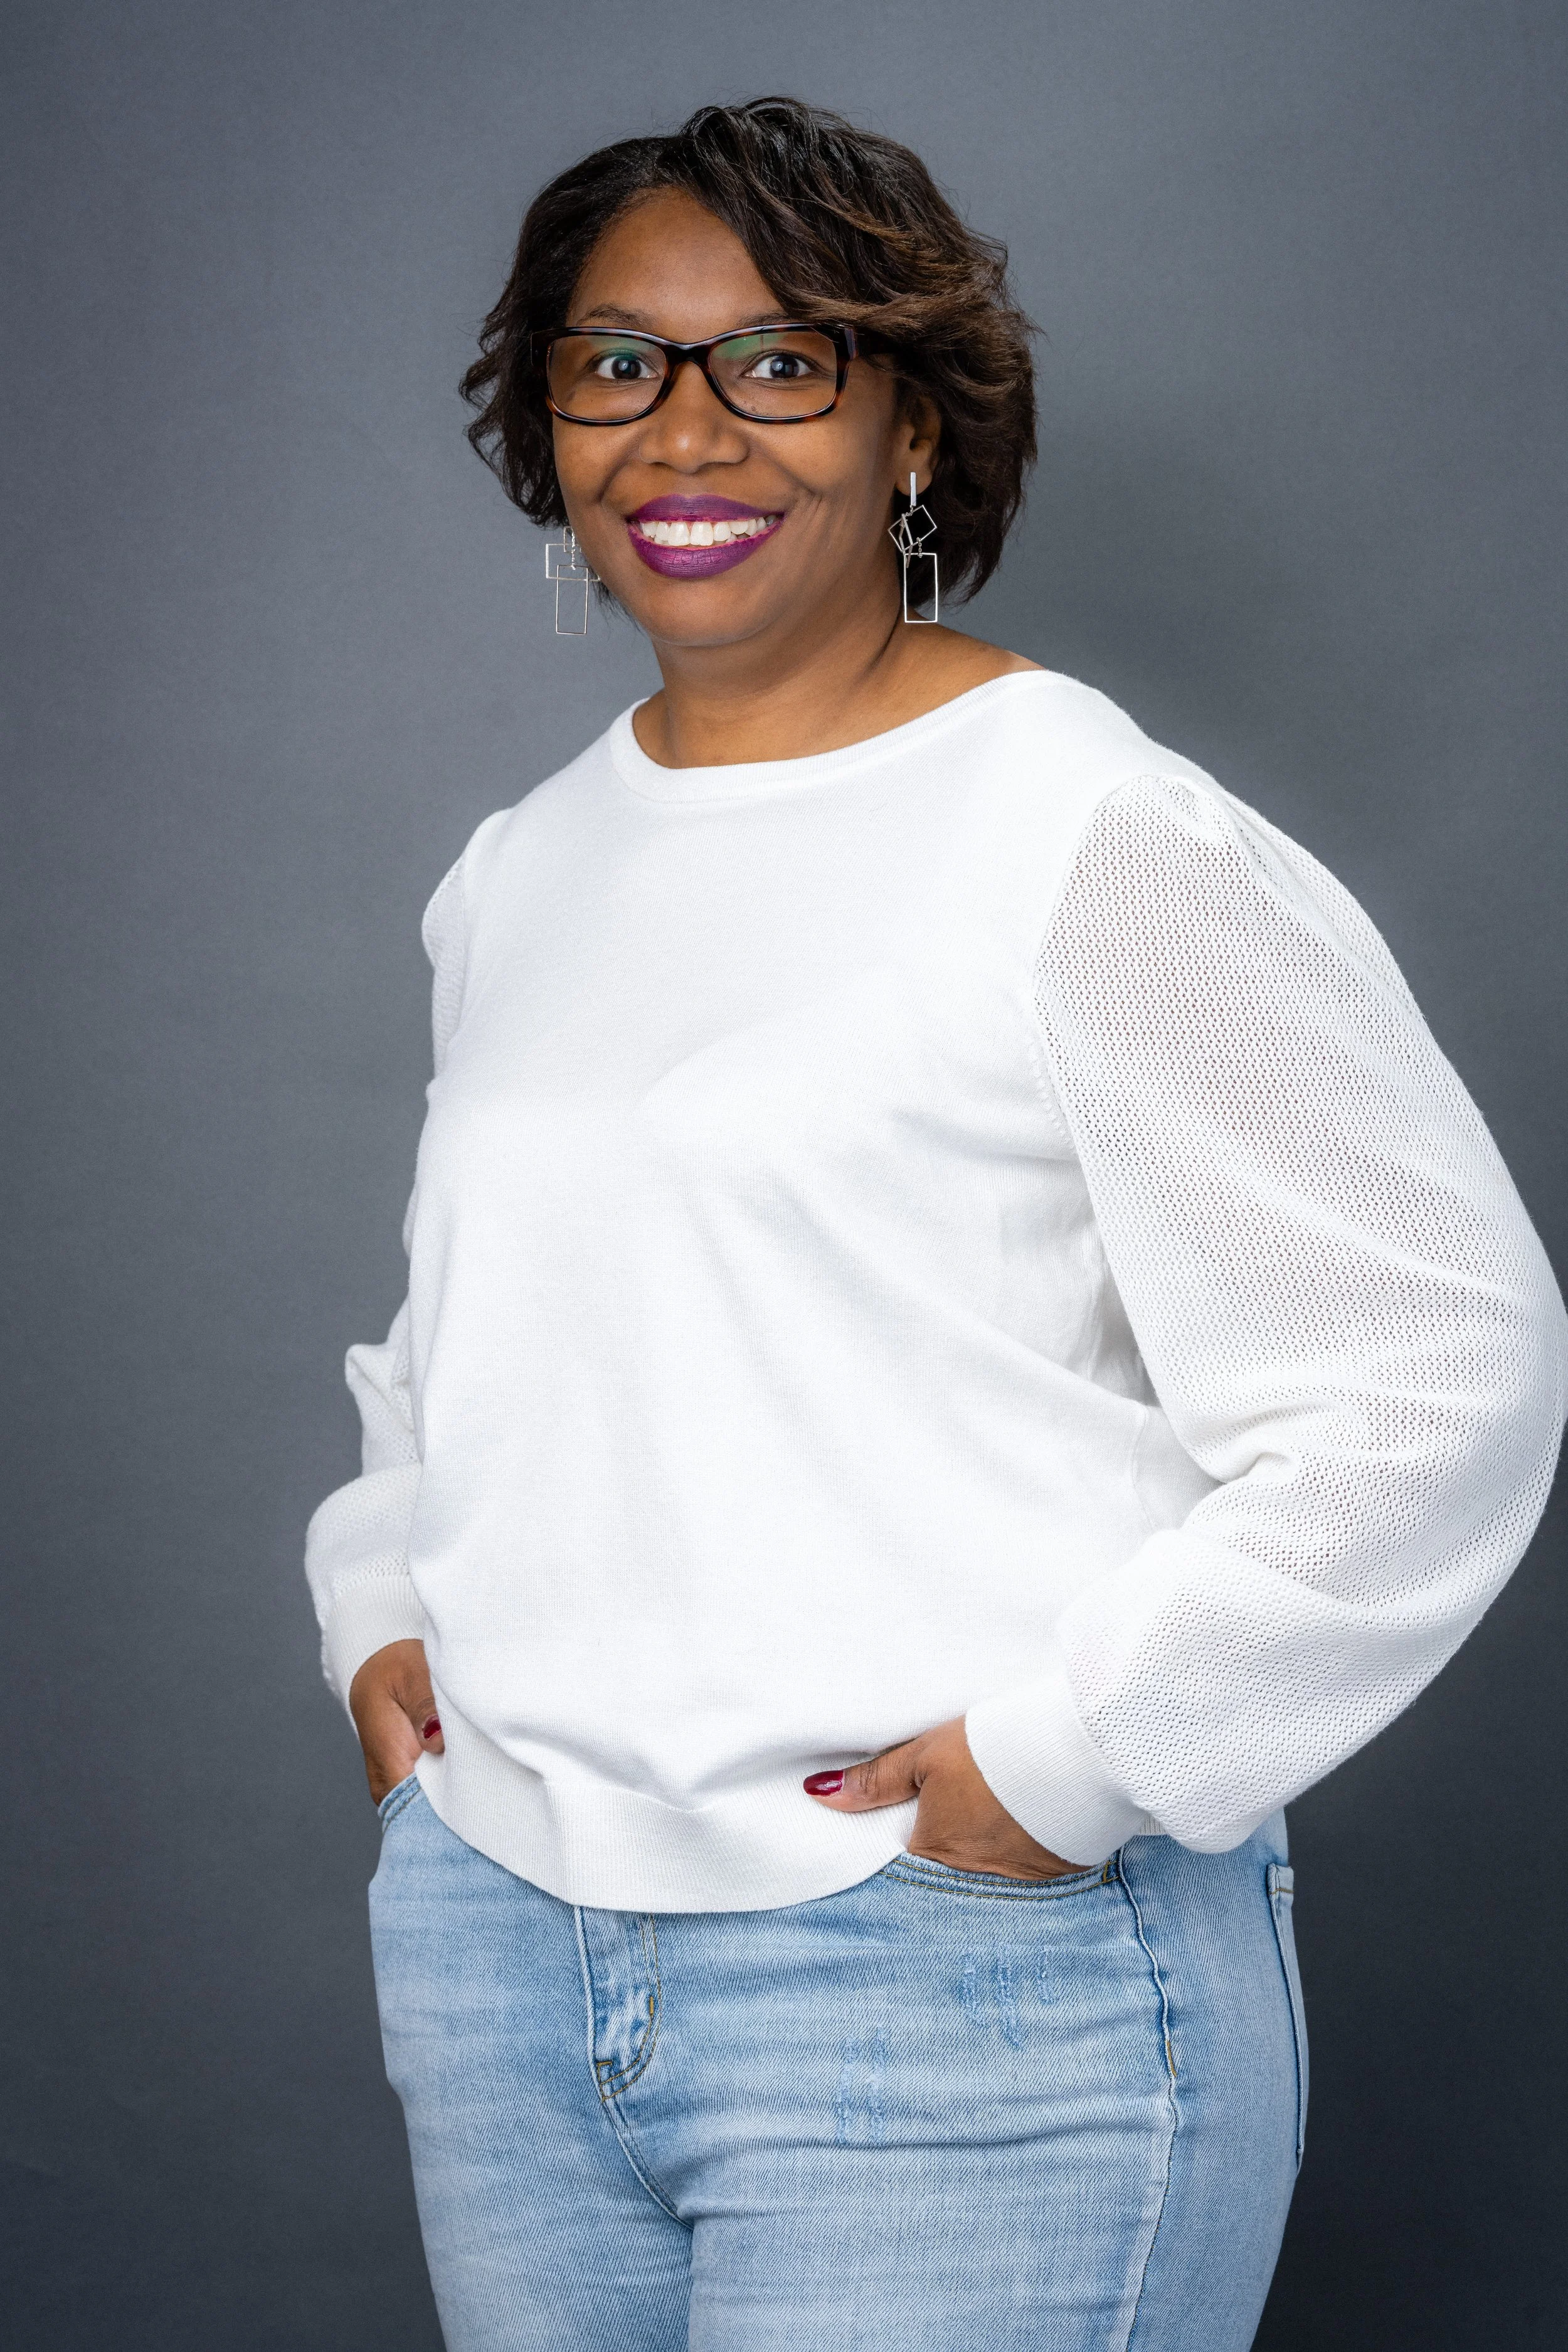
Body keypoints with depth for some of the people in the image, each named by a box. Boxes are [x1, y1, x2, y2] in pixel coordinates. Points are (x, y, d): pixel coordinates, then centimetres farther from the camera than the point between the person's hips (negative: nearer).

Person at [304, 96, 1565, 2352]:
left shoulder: (1101, 846, -10)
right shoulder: (513, 878, 12)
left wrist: (1076, 1756, -14)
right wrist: (383, 1609, 11)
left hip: (970, 1995, -6)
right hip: (494, 1948, 6)